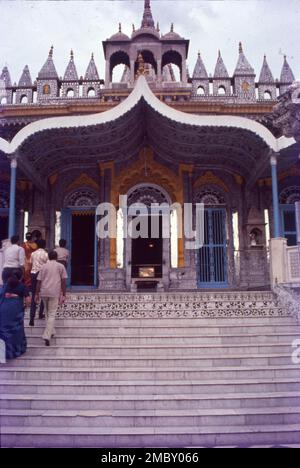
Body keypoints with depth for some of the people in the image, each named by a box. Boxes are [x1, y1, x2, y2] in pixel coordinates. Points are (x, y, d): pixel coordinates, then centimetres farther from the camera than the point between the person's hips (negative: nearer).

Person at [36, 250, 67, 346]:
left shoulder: (44, 266, 11)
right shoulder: (61, 266, 7)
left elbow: (39, 281, 7)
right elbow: (64, 281, 0)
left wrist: (37, 294, 13)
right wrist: (63, 295, 2)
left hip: (44, 292, 3)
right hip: (54, 293, -3)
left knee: (47, 313, 20)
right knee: (52, 314, -3)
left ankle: (51, 332, 29)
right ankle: (47, 336, -15)